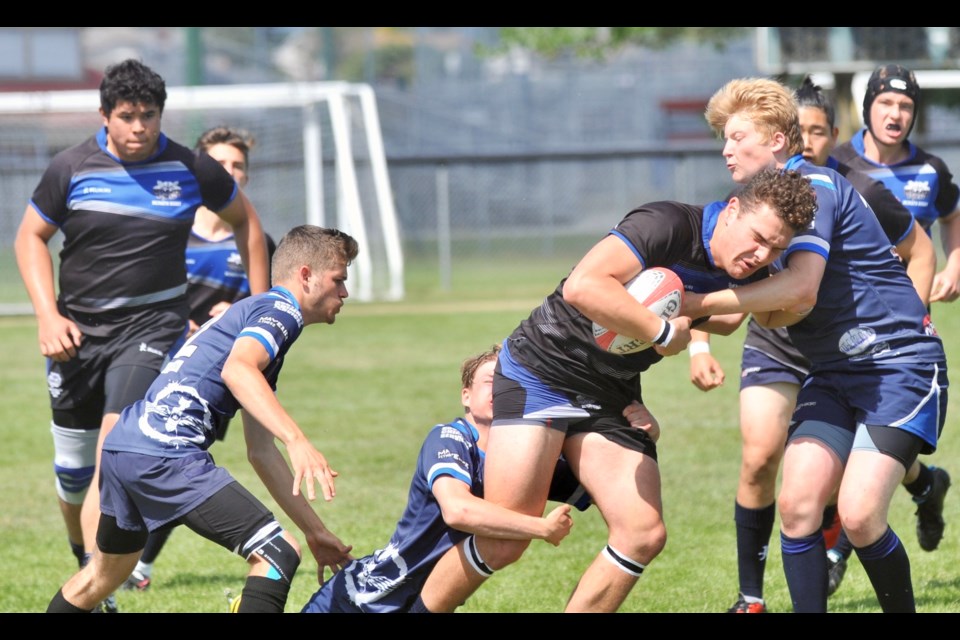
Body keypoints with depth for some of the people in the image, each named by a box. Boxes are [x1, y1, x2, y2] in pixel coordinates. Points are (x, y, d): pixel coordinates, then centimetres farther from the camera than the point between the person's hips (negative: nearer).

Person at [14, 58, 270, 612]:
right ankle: (85, 559, 36)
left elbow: (245, 219, 14)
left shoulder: (191, 170, -3)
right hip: (77, 331, 2)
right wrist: (48, 315, -5)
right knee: (72, 462, 8)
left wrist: (261, 304, 11)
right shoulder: (72, 168, -3)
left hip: (153, 324, -2)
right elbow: (31, 237, 8)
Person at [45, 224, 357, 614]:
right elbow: (237, 370, -24)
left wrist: (315, 531, 27)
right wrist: (297, 440, -34)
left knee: (105, 574, 30)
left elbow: (261, 452, 29)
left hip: (121, 448, 11)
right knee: (279, 554, -11)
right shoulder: (280, 310, 0)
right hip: (165, 454, -10)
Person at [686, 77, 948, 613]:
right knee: (797, 503, -8)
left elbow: (799, 288, -29)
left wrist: (699, 304, -22)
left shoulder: (815, 185, -15)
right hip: (835, 373, 8)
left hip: (900, 364, -8)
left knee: (859, 514, -18)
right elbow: (779, 312, 9)